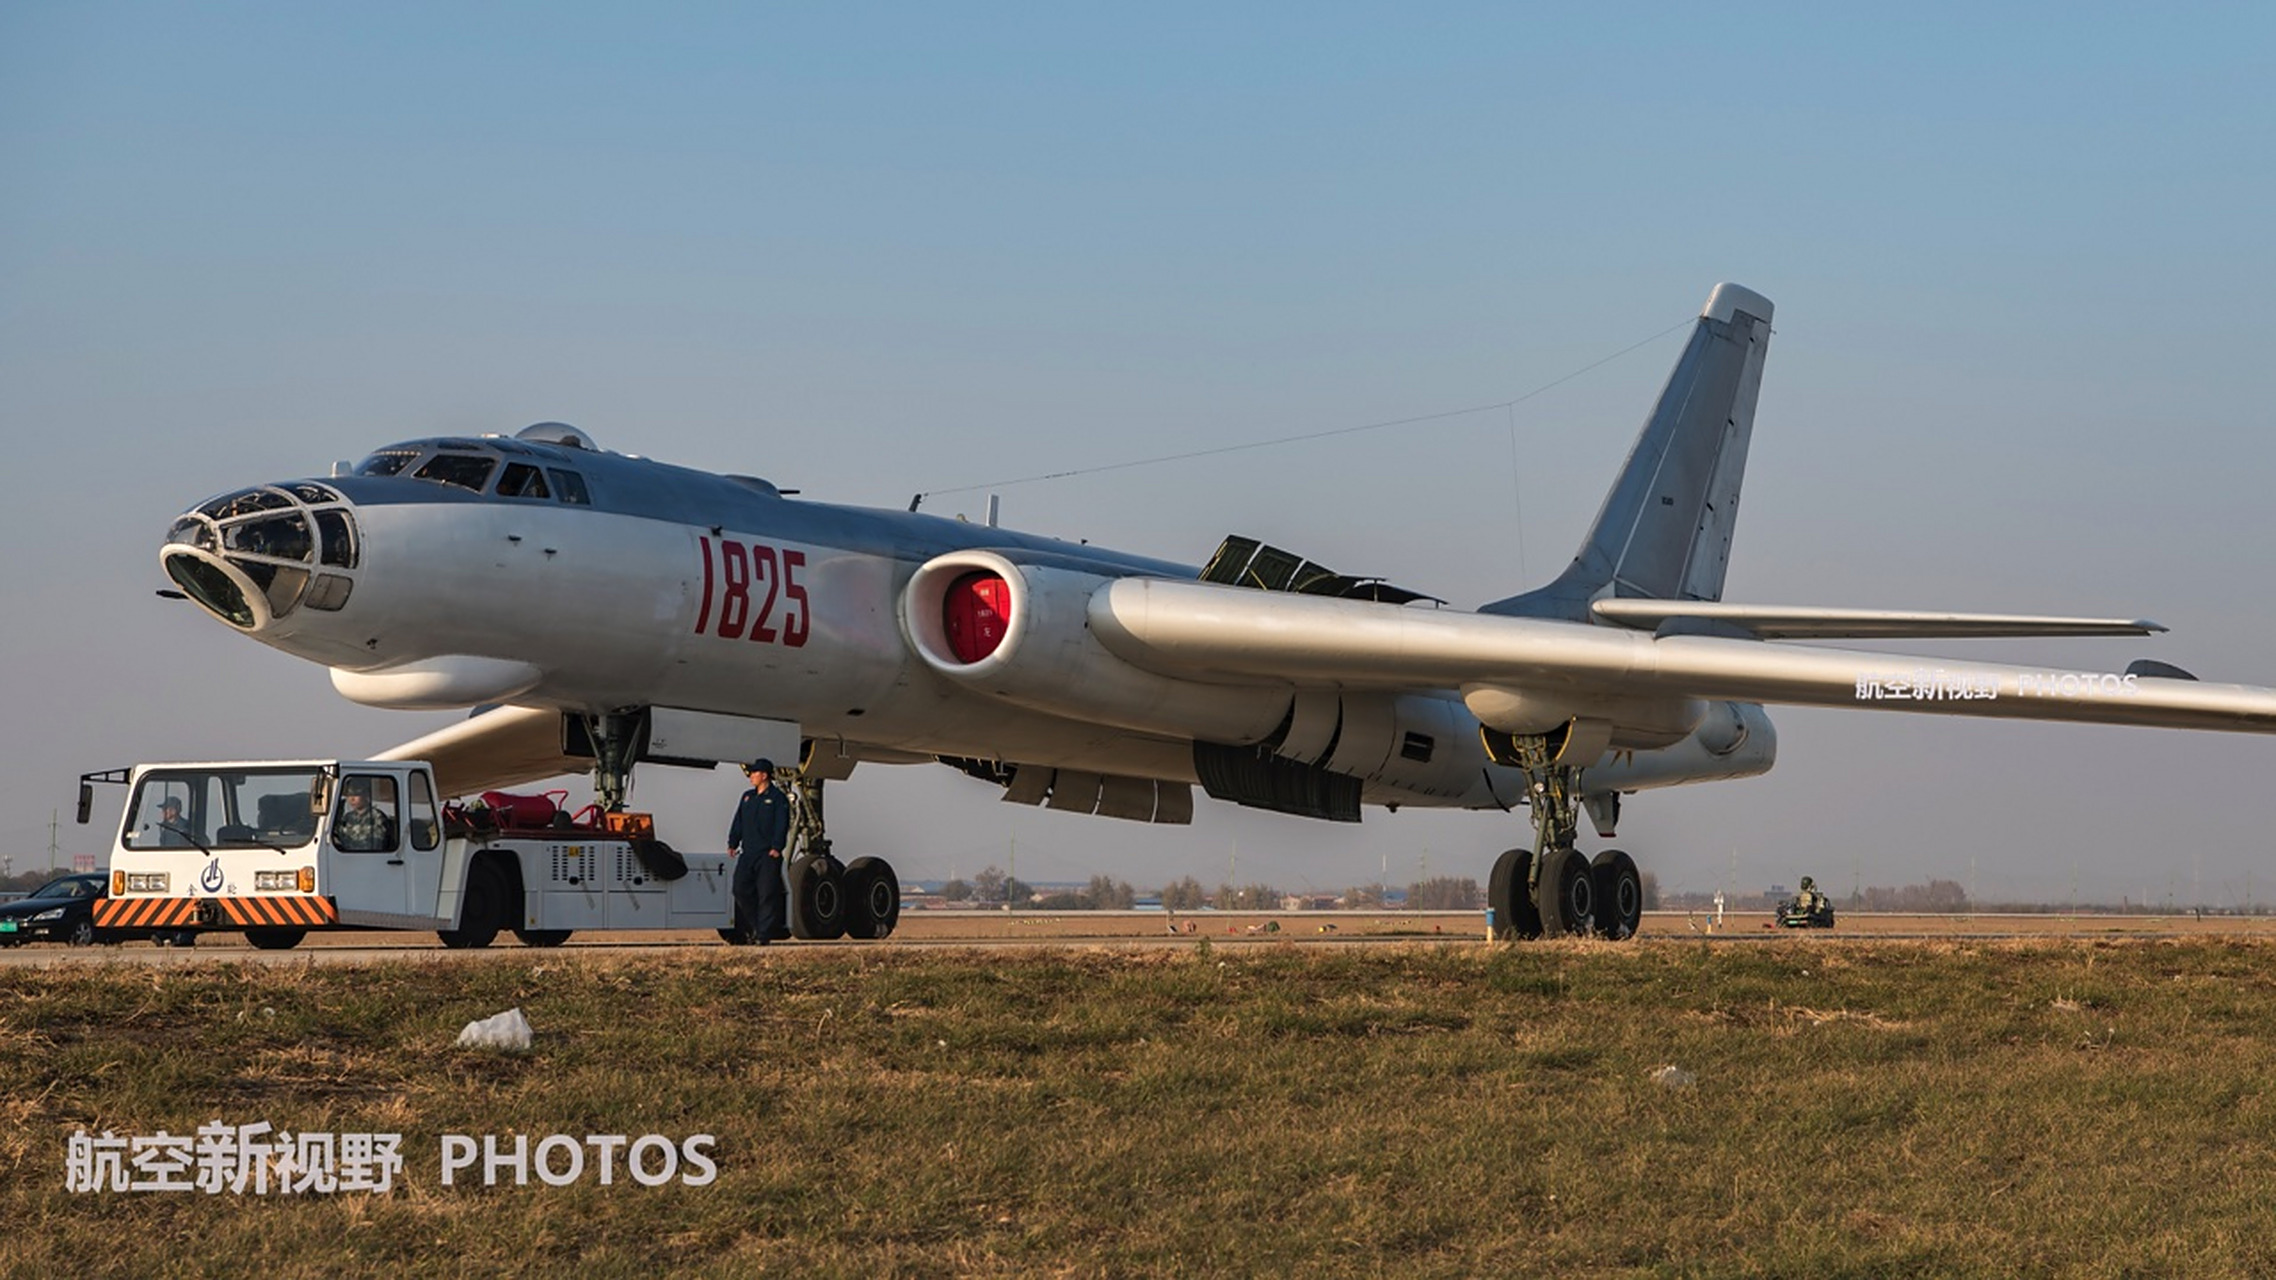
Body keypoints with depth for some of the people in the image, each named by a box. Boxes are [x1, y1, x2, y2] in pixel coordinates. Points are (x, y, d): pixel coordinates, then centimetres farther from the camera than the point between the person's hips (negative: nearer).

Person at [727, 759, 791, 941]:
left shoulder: (777, 798, -2)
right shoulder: (747, 797, 18)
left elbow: (782, 825, -9)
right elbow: (738, 822, 19)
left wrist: (776, 847, -17)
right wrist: (733, 843, 9)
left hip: (767, 855, -7)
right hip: (748, 854, 7)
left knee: (767, 893, -6)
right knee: (741, 889, 1)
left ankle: (764, 933, -4)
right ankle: (755, 926, 13)